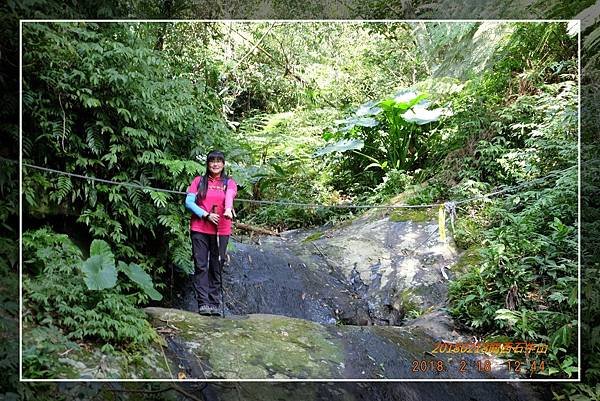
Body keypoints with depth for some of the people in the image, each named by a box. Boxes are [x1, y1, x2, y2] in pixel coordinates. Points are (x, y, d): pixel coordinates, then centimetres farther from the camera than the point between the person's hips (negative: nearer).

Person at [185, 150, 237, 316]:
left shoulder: (229, 182, 9)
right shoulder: (199, 181, 9)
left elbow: (229, 197, -13)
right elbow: (189, 202, -1)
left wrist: (228, 209, -35)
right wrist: (206, 215, -12)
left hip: (221, 231, 1)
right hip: (199, 229, 0)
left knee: (216, 267, 3)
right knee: (200, 266, -5)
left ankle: (213, 303, 7)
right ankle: (203, 302, -6)